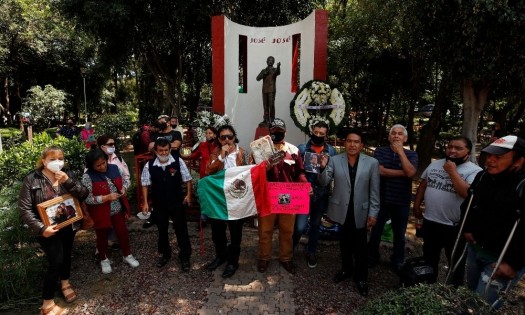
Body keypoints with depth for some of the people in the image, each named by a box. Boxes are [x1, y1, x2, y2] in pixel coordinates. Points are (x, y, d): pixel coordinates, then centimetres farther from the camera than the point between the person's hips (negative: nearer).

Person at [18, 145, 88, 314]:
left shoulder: (67, 175, 0)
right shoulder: (32, 179, -12)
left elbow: (84, 194, -9)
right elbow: (24, 208, -14)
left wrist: (68, 182, -24)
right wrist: (41, 228, -23)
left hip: (69, 226, 4)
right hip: (48, 229, -4)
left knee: (66, 254, 20)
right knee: (56, 261, -7)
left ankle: (65, 282, 47)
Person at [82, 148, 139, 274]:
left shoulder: (114, 168, -4)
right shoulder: (88, 177, -19)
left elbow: (121, 183, 12)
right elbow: (87, 199, -20)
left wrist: (123, 189, -5)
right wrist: (107, 197, -27)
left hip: (118, 210, 4)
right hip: (101, 213, -4)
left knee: (123, 232, 16)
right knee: (102, 236, 16)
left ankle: (127, 255, 37)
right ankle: (104, 259, 38)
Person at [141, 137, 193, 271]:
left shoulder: (178, 161, -12)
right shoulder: (149, 165, -8)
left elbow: (187, 179, -3)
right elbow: (145, 184, 0)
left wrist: (188, 195, -6)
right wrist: (145, 202, -1)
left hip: (177, 201, -2)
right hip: (159, 203, 2)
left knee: (181, 229, 6)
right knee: (162, 230, 18)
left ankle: (185, 257, 22)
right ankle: (165, 254, 39)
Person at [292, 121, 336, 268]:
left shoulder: (331, 151, 2)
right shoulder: (302, 148, -3)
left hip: (322, 194, 3)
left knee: (315, 224, 17)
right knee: (300, 226, -6)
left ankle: (311, 252, 36)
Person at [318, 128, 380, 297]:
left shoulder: (372, 163, -7)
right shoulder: (334, 160, -5)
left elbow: (374, 191, -3)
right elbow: (324, 183, -9)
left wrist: (373, 213, -5)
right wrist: (323, 167, -26)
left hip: (360, 212, -1)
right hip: (341, 210, 2)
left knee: (359, 247, 8)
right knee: (345, 243, 19)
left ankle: (361, 277, 29)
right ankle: (346, 269, 41)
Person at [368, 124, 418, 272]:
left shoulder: (411, 154, 0)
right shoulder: (380, 151, -3)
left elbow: (410, 173, -18)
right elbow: (380, 171, -17)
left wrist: (400, 152, -17)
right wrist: (403, 173, -14)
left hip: (402, 202, 1)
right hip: (382, 200, -1)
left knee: (399, 234, 16)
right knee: (376, 231, 13)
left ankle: (397, 261, 35)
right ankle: (372, 258, 32)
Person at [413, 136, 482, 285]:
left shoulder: (474, 171, -14)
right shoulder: (435, 164, 4)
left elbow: (469, 193, -28)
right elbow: (423, 185, 11)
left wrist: (452, 172, -23)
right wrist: (417, 205, 8)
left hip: (455, 226, -5)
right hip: (430, 221, 6)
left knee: (455, 262, 16)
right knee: (429, 258, 23)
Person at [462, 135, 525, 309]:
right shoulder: (482, 177, 0)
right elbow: (468, 204, 17)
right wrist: (467, 228, 9)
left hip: (502, 257, -7)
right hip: (475, 248, 7)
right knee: (471, 297, 22)